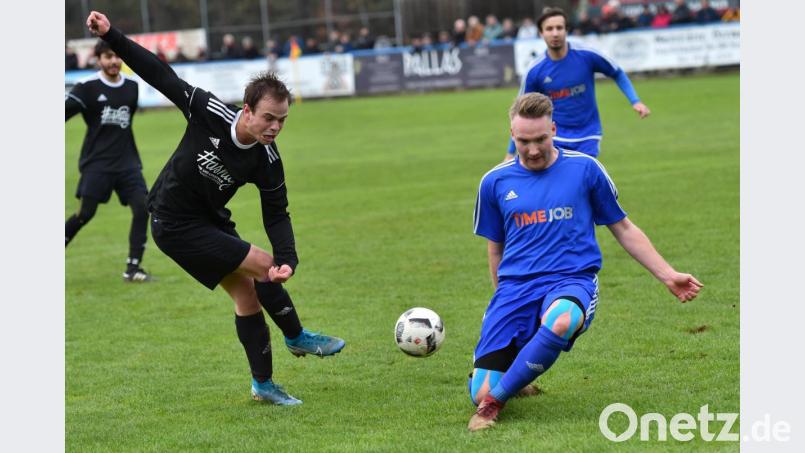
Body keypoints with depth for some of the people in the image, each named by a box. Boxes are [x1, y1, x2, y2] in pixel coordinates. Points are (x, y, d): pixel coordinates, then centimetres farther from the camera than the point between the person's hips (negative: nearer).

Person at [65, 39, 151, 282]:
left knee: (142, 207, -11)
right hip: (96, 162, -4)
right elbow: (66, 109, -9)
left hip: (127, 162, 5)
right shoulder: (87, 87, -5)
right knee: (85, 213, -9)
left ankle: (132, 268, -4)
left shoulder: (132, 86, 10)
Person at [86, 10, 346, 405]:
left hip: (210, 222, 6)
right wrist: (110, 36, -21)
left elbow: (276, 215, -10)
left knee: (246, 293, 6)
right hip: (176, 225, -6)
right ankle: (298, 339, 6)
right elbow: (160, 76, -17)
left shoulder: (267, 162, -15)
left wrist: (288, 259, -28)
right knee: (262, 266, -14)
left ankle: (262, 384, 20)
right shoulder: (209, 113, -25)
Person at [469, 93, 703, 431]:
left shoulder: (585, 169, 5)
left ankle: (495, 403, -23)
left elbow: (623, 229, 14)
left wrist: (668, 276, 10)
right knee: (480, 390, -15)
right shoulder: (495, 182, 9)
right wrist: (504, 305, 18)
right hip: (515, 287, 2)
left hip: (572, 280, -2)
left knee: (561, 321, -43)